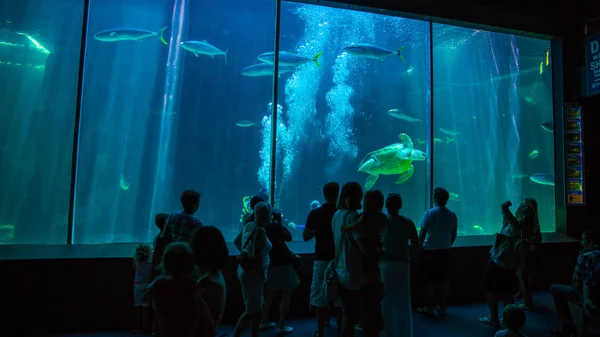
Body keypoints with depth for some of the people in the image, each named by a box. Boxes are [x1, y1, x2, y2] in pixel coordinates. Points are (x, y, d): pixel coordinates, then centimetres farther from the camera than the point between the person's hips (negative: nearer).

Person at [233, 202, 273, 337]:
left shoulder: (249, 225, 4)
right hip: (253, 273, -9)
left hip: (245, 270, 9)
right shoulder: (260, 231, -22)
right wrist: (263, 275, -16)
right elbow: (257, 256, -26)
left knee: (256, 308, 18)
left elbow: (237, 241, 17)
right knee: (251, 310, 0)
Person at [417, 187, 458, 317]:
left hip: (430, 251, -4)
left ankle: (429, 308, 11)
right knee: (444, 280, 10)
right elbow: (454, 235, 9)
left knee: (430, 281, 4)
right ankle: (442, 307, 19)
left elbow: (422, 233, -10)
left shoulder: (429, 213, -11)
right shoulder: (452, 215, 2)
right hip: (445, 251, 4)